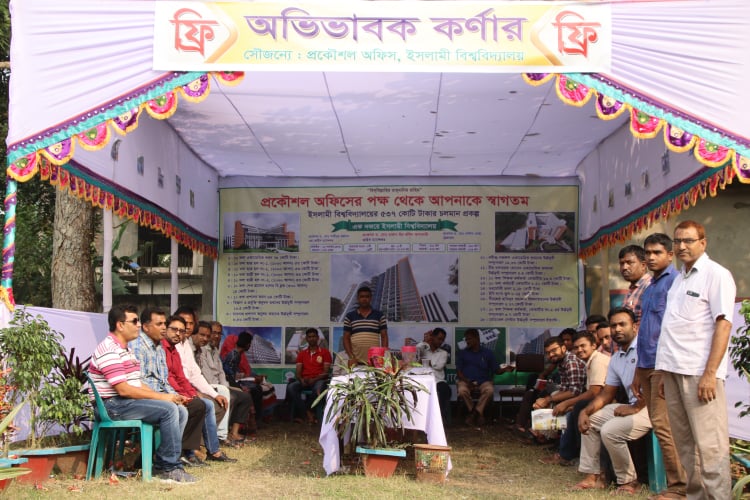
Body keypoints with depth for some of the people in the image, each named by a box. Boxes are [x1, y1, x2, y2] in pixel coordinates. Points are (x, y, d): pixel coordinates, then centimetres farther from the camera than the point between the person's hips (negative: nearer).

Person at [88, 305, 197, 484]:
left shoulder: (125, 349, 21)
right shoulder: (109, 350, -14)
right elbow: (123, 389, -22)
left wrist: (165, 396, 3)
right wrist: (161, 397, -17)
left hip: (128, 402, 10)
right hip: (113, 405, -10)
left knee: (181, 411, -1)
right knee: (169, 410, -24)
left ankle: (162, 465, -1)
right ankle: (171, 468, -19)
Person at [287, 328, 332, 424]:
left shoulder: (325, 352, 7)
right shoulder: (301, 353, 17)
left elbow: (326, 372, -1)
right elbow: (298, 372, 10)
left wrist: (314, 379, -17)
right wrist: (302, 380, -14)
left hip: (319, 380, -3)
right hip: (304, 381, 3)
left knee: (318, 388, -40)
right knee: (290, 387, -29)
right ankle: (309, 413, -30)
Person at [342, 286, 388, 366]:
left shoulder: (380, 315, 8)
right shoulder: (349, 316, 8)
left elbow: (384, 337, 7)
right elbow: (346, 338, 6)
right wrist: (351, 357, -5)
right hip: (356, 361, 0)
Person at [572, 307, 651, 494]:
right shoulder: (616, 359, 16)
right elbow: (607, 393, 18)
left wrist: (635, 408, -19)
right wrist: (586, 411, 3)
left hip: (650, 407, -10)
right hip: (633, 406, 10)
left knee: (610, 430, -25)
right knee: (589, 420, 11)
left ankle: (629, 481, -7)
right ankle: (592, 475, 9)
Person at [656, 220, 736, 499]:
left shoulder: (716, 275, -5)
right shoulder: (680, 278, 18)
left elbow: (723, 325, -11)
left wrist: (710, 373, -18)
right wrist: (666, 371, 15)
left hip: (699, 372, -8)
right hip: (674, 370, 8)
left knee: (708, 444, -7)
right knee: (684, 442, 11)